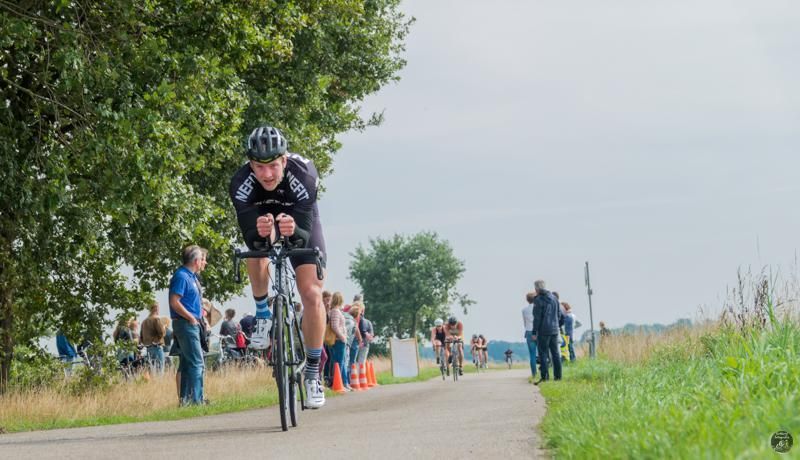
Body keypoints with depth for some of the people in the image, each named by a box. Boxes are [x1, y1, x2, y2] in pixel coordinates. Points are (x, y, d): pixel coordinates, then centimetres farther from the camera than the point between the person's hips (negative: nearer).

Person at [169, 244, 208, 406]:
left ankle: (185, 398, 14)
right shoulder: (181, 276, -13)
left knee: (187, 363, 11)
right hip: (185, 324, -10)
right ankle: (197, 399, -14)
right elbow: (174, 302, -20)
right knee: (197, 363, -12)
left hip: (193, 325, 10)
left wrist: (200, 313, 12)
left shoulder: (192, 276, 17)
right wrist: (192, 318, -16)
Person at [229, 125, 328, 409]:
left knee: (312, 294, -13)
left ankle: (312, 374, -1)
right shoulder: (241, 183, -34)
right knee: (256, 255, -33)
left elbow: (305, 235, -38)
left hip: (301, 224, -1)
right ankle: (263, 315, -5)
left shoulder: (303, 174, -38)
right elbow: (248, 235, -36)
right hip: (261, 219, 1)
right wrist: (260, 233, -59)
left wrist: (293, 231, -61)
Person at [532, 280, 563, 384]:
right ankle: (558, 375, 10)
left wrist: (534, 332, -8)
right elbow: (559, 314, 13)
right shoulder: (554, 298, 9)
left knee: (543, 353, -2)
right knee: (555, 353, 10)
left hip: (543, 331, -6)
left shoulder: (538, 300, -11)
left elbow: (537, 318, -13)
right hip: (554, 330, 6)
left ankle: (545, 375, -6)